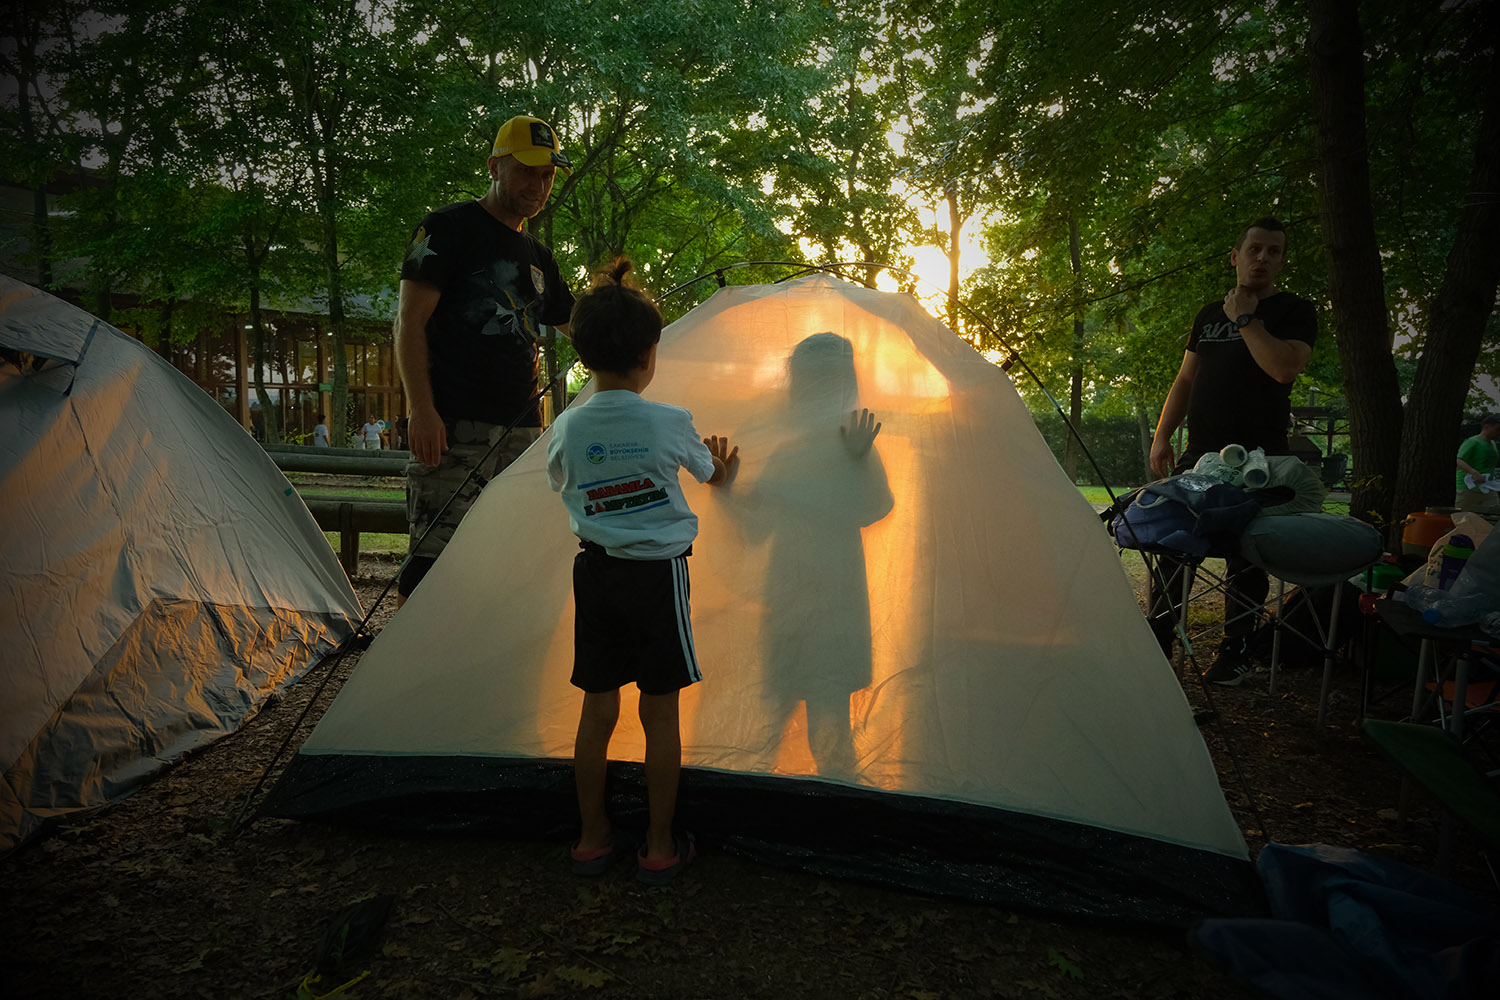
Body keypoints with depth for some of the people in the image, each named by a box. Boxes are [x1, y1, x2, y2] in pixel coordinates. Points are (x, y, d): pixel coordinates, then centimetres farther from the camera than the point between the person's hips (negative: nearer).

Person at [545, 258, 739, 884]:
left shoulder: (567, 428, -3)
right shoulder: (670, 424, -10)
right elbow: (712, 475, 10)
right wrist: (725, 468, 33)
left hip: (593, 573, 4)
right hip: (658, 575, -3)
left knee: (597, 706, 13)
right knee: (660, 712, 7)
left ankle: (592, 838, 26)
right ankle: (660, 848, 18)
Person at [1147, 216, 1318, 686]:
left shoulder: (1294, 311, 1)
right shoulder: (1209, 314, 16)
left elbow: (1284, 368, -18)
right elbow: (1185, 380, 18)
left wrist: (1245, 319, -11)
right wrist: (1162, 436, 9)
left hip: (1258, 458, -5)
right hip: (1200, 454, 5)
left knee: (1245, 557, 0)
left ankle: (1235, 654, 13)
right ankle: (1157, 643, 15)